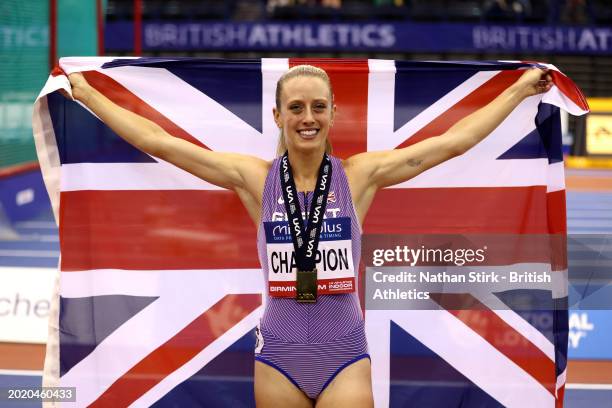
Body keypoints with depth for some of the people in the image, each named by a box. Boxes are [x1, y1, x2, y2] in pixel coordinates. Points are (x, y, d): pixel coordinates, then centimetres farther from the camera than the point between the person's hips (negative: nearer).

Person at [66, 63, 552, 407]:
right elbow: (159, 142, 2)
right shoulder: (255, 178, 0)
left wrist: (520, 89, 5)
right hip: (279, 355, 1)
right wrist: (86, 93, 3)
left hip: (346, 353, 0)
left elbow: (452, 141, 3)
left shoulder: (359, 175, 0)